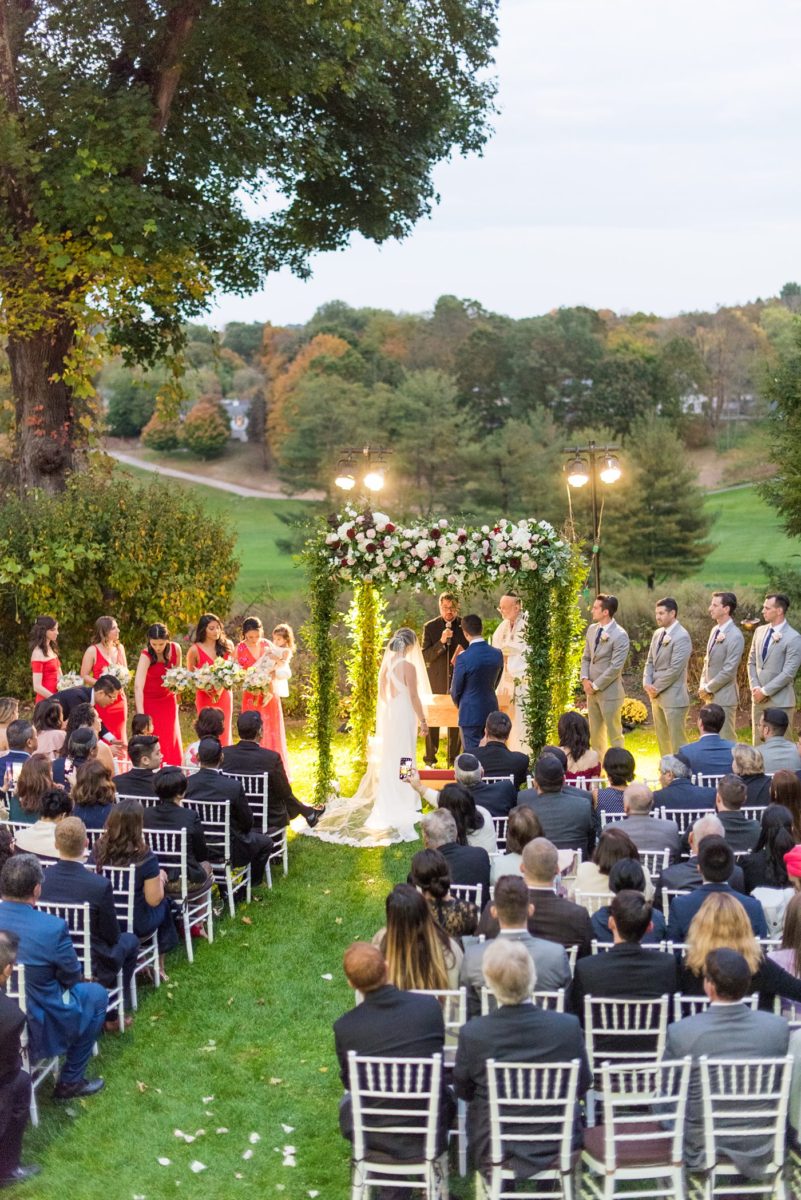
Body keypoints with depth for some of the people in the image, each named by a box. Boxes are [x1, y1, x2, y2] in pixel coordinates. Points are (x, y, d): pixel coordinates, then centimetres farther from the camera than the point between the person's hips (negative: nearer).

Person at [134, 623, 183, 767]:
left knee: (171, 740, 7)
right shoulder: (146, 656, -26)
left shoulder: (175, 649, -13)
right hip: (149, 700, -4)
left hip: (168, 699, 4)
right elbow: (138, 686, -37)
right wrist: (140, 715, -46)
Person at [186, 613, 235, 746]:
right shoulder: (195, 650, -7)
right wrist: (207, 689, -14)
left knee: (224, 732, 5)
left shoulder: (227, 645, 1)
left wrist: (221, 689, -8)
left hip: (224, 695, 3)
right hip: (205, 696, -2)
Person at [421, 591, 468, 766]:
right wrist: (441, 642, -19)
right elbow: (425, 656, -6)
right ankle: (430, 758, 13)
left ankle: (454, 758, 16)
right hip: (437, 682, -1)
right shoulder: (430, 627, 0)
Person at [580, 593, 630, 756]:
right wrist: (585, 679, -3)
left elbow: (615, 667, -19)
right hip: (592, 692, 7)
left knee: (614, 735, 2)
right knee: (595, 734, 15)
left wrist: (595, 685, -15)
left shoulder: (620, 635, -16)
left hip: (609, 692, -7)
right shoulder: (592, 629, 7)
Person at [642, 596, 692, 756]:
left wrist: (655, 688, -13)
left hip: (673, 697, -8)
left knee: (676, 741, -2)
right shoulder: (658, 633, 11)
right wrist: (647, 683, -3)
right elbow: (650, 662, 14)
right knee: (662, 739, 14)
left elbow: (674, 669, -20)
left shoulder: (682, 637, -15)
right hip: (657, 696, 8)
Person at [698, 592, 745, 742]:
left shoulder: (735, 636, -17)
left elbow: (728, 670, -20)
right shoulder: (715, 630, 10)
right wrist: (702, 686, 5)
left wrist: (708, 688, -12)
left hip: (724, 697, -8)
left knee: (726, 740, -2)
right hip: (711, 696, 8)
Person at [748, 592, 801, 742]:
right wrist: (755, 687, -2)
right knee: (758, 743, 10)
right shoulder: (760, 631, 8)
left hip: (780, 701, -6)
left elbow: (788, 673, -15)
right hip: (758, 699, 6)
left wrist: (764, 691, -14)